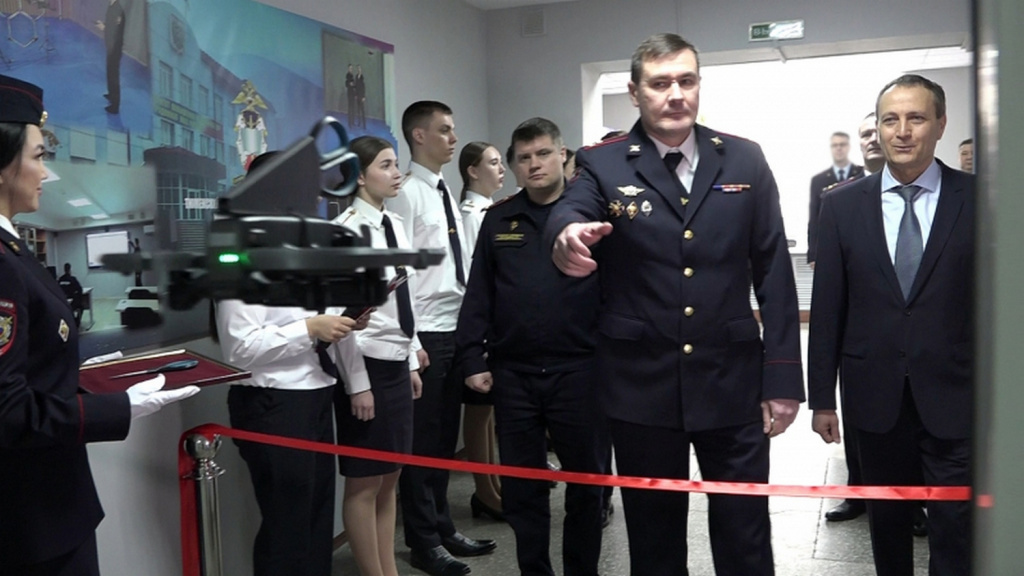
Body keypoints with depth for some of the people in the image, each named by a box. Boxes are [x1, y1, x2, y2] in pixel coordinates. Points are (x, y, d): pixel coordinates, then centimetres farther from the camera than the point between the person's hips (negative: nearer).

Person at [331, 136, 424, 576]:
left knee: (390, 478, 16)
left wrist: (412, 362, 14)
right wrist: (357, 383, -17)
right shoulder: (347, 229, -14)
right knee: (364, 482, 4)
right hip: (368, 365, -8)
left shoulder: (394, 226, 10)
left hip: (397, 364, 8)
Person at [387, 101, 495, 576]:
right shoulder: (406, 193, -11)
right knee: (422, 441, 3)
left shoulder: (446, 193, 14)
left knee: (446, 438, 16)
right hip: (426, 334, -8)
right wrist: (411, 341, -18)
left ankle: (443, 528, 30)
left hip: (456, 331, 8)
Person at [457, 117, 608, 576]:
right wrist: (473, 359, 2)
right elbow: (478, 294, 8)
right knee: (521, 485, 11)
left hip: (578, 370, -2)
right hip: (512, 372, 3)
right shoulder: (498, 219, 9)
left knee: (586, 480, 10)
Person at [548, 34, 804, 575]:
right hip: (642, 386, -1)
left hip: (733, 382, 1)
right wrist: (567, 236, -48)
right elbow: (568, 210, -23)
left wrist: (783, 377, -2)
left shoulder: (744, 160, 3)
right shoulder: (601, 164, -1)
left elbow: (774, 274, 3)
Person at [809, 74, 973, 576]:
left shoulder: (978, 200, -2)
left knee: (955, 529, 2)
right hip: (875, 396, 2)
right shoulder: (842, 205, 2)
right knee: (887, 522, 15)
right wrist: (822, 398, 2)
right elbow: (827, 308, 2)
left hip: (954, 397, -1)